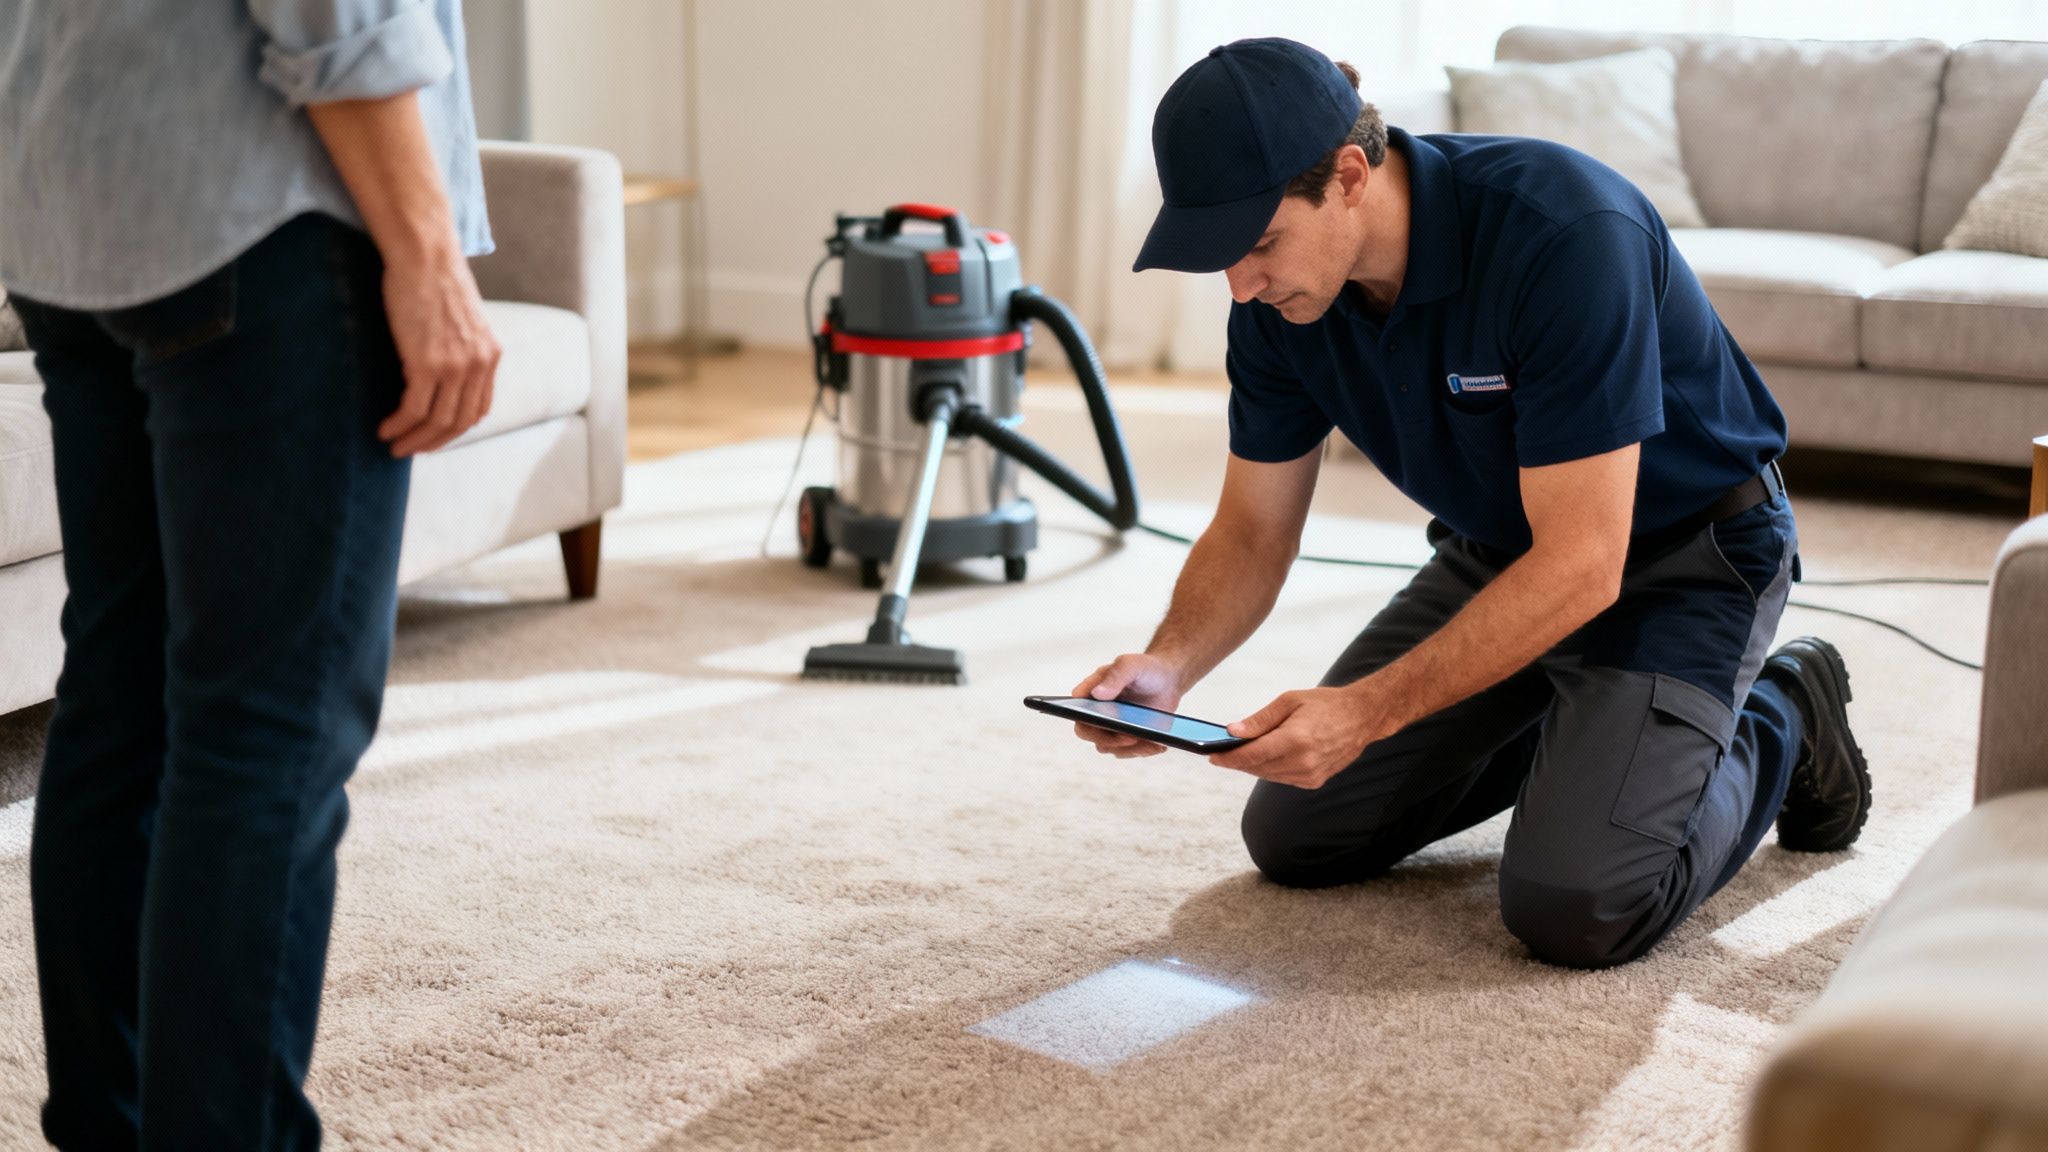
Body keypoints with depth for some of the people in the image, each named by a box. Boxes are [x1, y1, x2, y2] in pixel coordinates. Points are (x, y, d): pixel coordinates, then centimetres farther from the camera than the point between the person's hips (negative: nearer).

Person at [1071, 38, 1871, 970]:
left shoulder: (1563, 231, -35)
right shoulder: (1279, 296, -14)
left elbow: (1581, 563, -35)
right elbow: (1251, 532, -4)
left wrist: (1368, 710, -40)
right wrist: (1166, 665, -25)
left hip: (1679, 553, -6)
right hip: (1497, 552, 7)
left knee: (1574, 909, -23)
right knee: (1294, 835, 4)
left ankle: (1776, 724, 7)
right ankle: (1571, 729, 24)